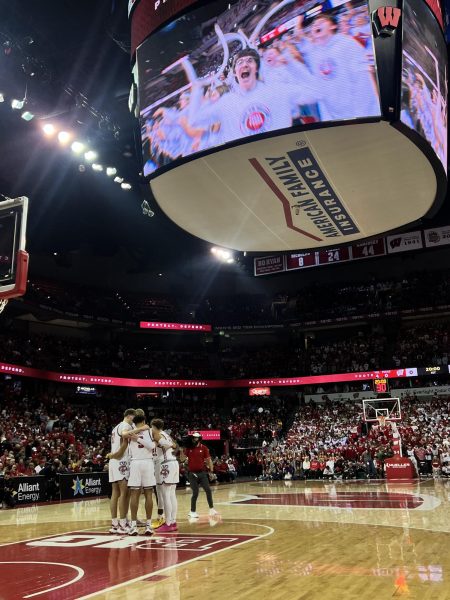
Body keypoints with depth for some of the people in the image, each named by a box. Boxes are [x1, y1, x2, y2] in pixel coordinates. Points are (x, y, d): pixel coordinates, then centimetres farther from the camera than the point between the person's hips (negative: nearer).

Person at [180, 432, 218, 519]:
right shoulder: (188, 448, 1)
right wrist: (181, 450, -19)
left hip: (202, 473, 1)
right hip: (192, 474, -1)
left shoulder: (204, 448, -1)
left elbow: (208, 460, 2)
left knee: (208, 490, 0)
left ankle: (211, 508, 17)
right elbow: (182, 459, -3)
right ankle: (192, 512, 13)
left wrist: (211, 471, 0)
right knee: (195, 493, -2)